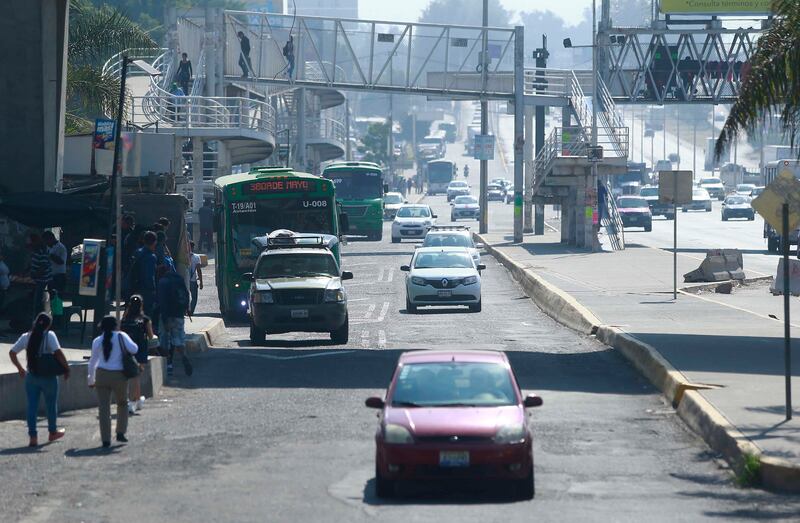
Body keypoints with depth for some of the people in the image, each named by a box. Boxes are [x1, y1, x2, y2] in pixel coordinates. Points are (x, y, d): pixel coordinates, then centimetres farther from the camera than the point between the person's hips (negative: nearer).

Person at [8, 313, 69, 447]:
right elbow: (58, 353, -21)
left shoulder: (26, 337, 2)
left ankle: (33, 437, 2)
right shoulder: (49, 335, -11)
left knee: (32, 406, 5)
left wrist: (20, 368, 17)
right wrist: (66, 368, -9)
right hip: (48, 377, -3)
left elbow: (12, 353, 5)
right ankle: (53, 432, 30)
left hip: (31, 376, 3)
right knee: (51, 405, 16)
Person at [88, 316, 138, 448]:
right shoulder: (121, 336, -3)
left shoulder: (97, 341, 4)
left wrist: (91, 380, 19)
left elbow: (93, 361, 9)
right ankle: (120, 433, 15)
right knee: (122, 403, 21)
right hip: (119, 376, -1)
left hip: (102, 375, 1)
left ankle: (106, 439, 0)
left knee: (103, 408, 3)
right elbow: (134, 349, -13)